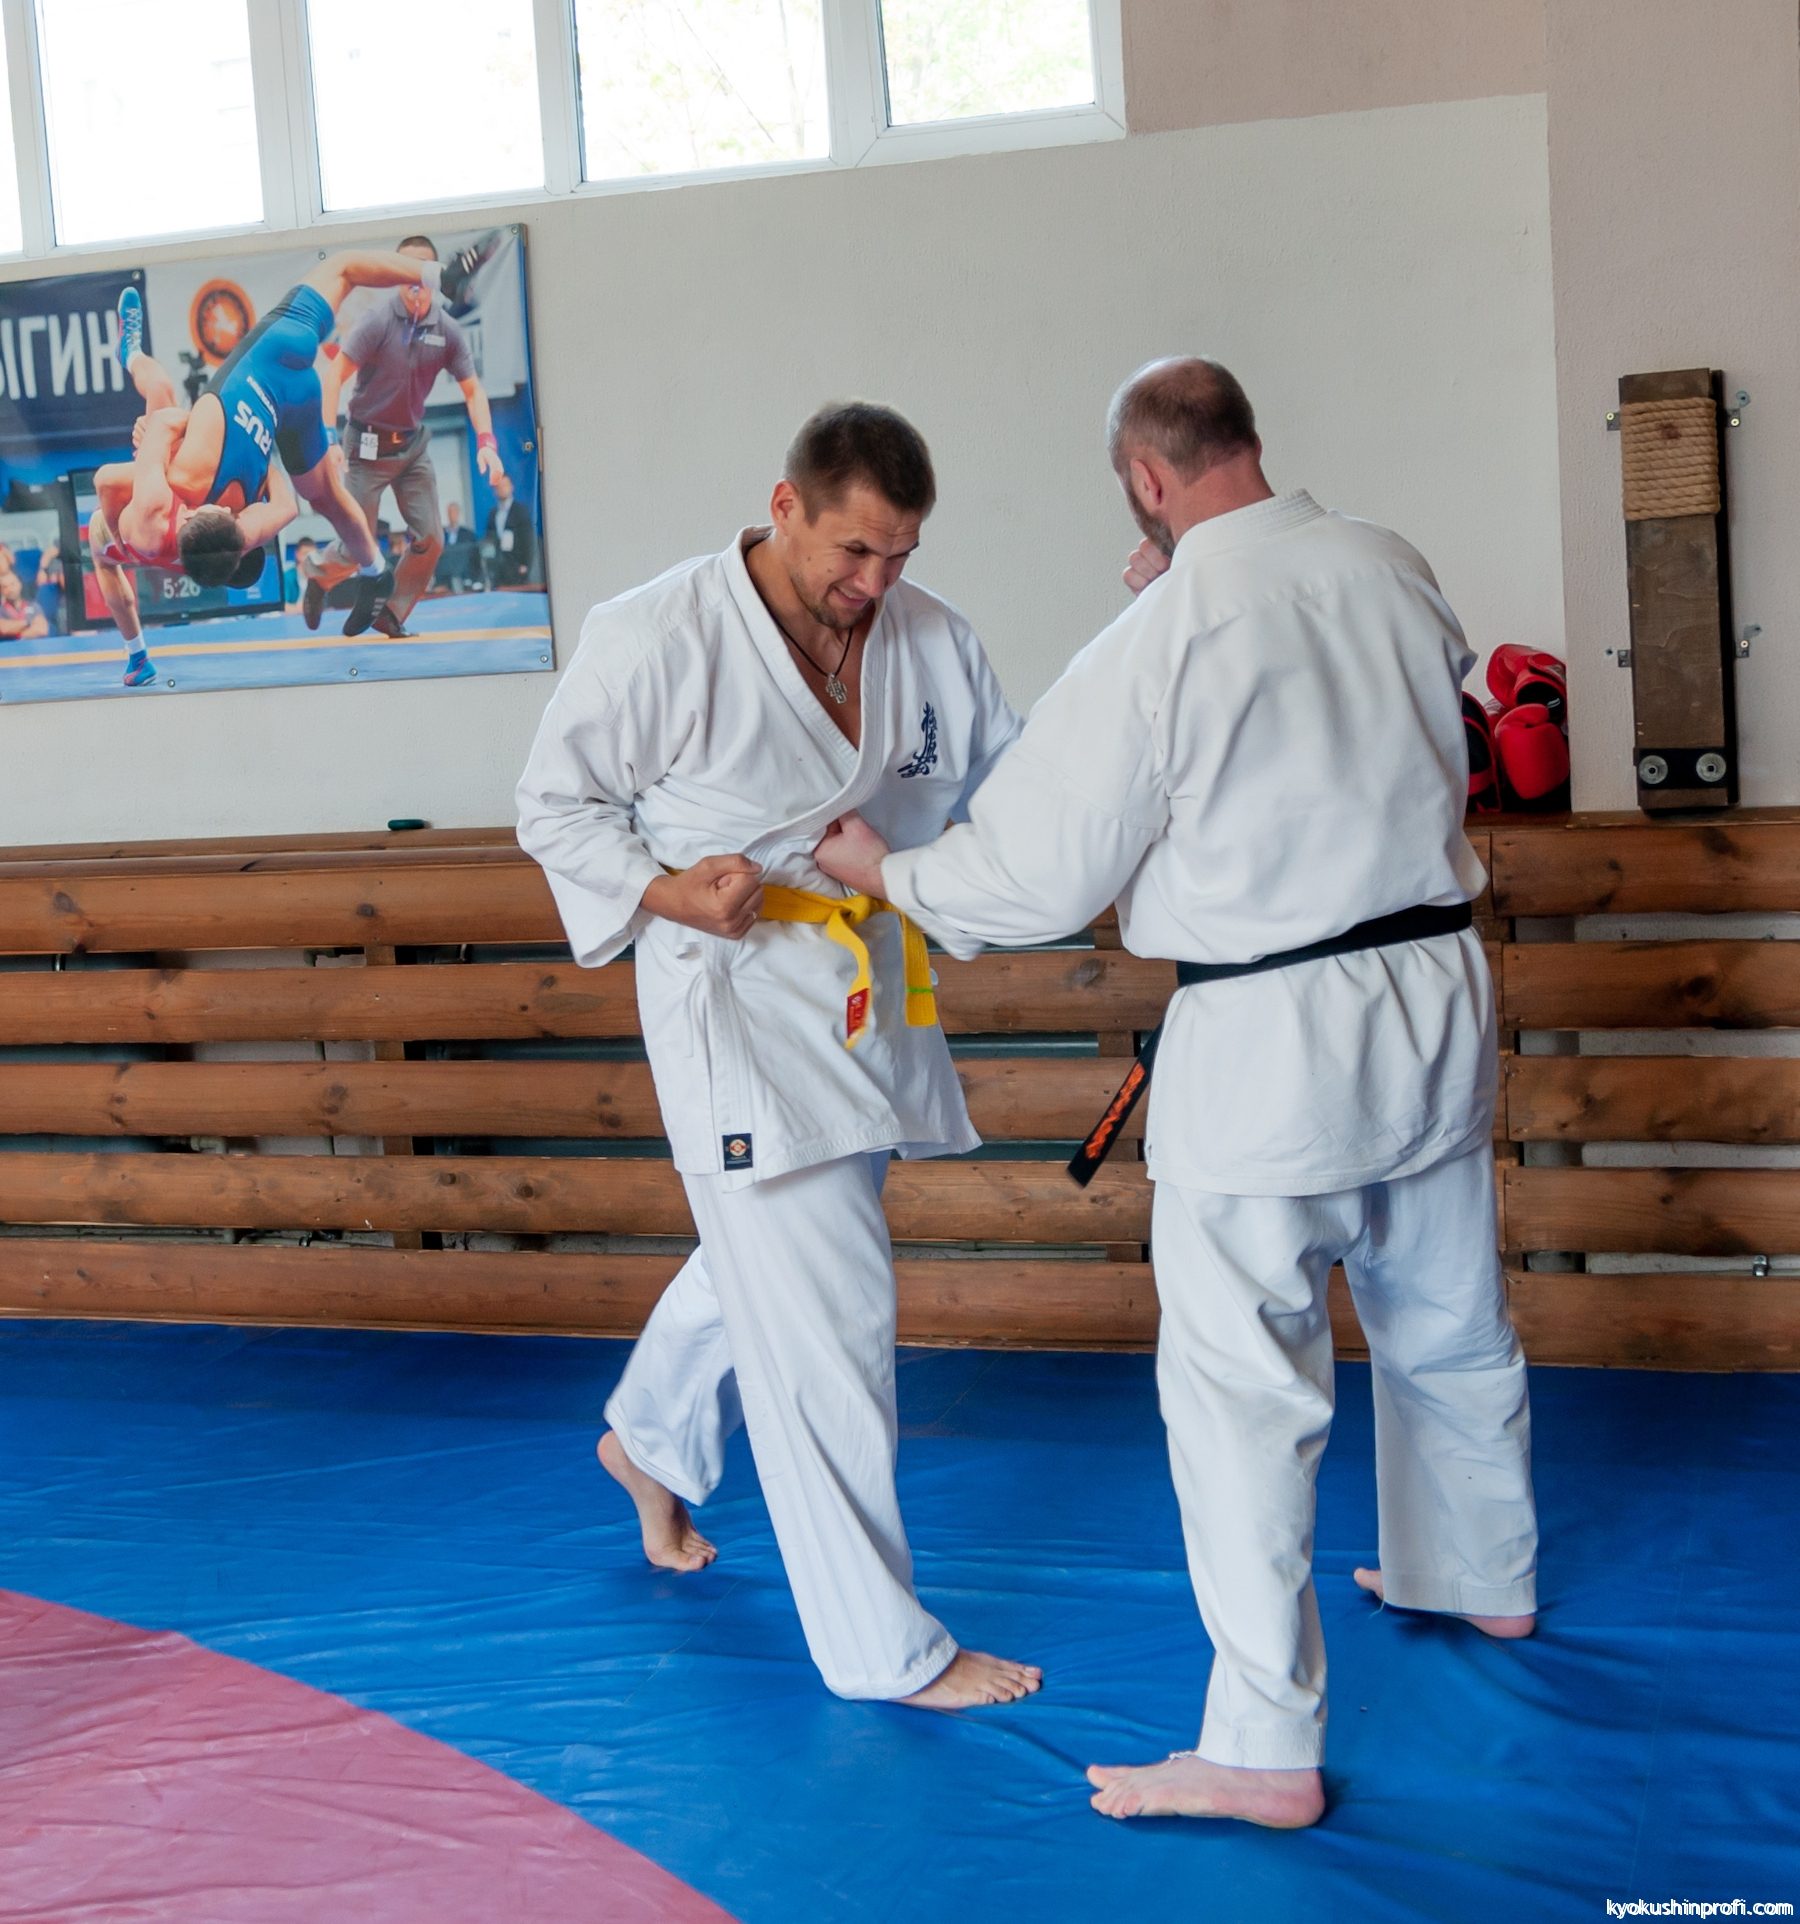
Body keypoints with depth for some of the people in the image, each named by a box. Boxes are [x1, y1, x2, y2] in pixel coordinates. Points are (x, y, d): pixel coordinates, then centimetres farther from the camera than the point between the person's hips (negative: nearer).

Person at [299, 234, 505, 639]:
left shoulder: (447, 331, -4)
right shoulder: (377, 320, -15)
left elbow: (472, 389, 4)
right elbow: (335, 376, -17)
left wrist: (486, 442, -11)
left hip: (413, 443, 4)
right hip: (369, 445, -4)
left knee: (429, 541, -3)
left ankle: (392, 617, 17)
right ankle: (318, 579, 34)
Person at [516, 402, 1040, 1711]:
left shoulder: (932, 640, -1)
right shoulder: (659, 639, -15)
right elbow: (555, 804, -6)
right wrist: (669, 894, -22)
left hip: (872, 991, 7)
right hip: (736, 993, -7)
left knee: (762, 1267, 26)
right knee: (827, 1322, -9)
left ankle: (650, 1440, 56)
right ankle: (886, 1649, 1)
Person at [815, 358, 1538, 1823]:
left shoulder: (1162, 639, -16)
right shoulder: (1393, 572, 2)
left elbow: (1037, 877, -11)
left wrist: (891, 874, 8)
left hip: (1270, 1041, -7)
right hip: (1437, 995, 7)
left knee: (1241, 1387, 0)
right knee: (1450, 1327, 24)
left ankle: (1267, 1752, 4)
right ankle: (1483, 1579, 47)